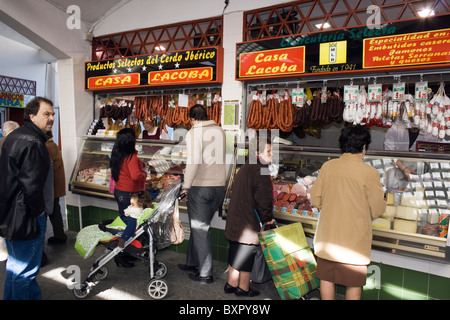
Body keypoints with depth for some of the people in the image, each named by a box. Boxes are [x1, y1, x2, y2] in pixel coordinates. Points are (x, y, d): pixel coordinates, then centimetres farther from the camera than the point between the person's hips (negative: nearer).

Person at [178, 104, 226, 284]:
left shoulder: (193, 133, -9)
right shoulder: (220, 131, 11)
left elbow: (194, 161, -22)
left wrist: (186, 185, -12)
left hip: (200, 187, -7)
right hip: (219, 186, 7)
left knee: (200, 229, 4)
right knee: (199, 226, 20)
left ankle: (205, 274, 12)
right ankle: (192, 262, 33)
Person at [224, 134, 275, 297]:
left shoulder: (244, 168, 12)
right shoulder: (260, 172, -18)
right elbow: (263, 199, -23)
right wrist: (268, 219, -10)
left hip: (235, 220, 9)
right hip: (250, 223, -9)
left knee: (235, 252, 18)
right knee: (247, 254, 6)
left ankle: (231, 284, 31)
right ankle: (243, 288, 20)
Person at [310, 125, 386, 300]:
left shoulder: (327, 166, -5)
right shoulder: (369, 172, -15)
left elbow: (315, 200, 0)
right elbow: (377, 210, -10)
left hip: (327, 237, 3)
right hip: (355, 238, -3)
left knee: (326, 278, 18)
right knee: (353, 284, 15)